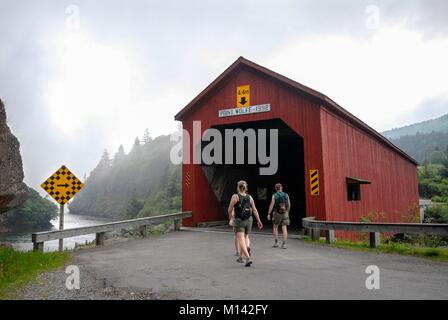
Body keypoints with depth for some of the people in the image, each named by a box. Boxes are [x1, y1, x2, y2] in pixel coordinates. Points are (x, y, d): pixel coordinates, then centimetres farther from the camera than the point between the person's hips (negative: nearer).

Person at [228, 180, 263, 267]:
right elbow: (254, 210, 3)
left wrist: (231, 215, 15)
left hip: (239, 220, -4)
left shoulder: (235, 196, -8)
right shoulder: (249, 197, 4)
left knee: (241, 239, -4)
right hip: (249, 220, 4)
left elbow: (229, 210, -6)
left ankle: (248, 257, -19)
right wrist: (258, 221, 9)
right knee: (246, 236, 24)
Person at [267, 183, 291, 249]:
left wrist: (269, 214, -7)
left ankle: (276, 242, 13)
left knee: (275, 227, 15)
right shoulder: (286, 195, 4)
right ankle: (284, 244, -4)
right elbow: (289, 205, 7)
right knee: (284, 228, 1)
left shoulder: (274, 195, -6)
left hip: (277, 213, -2)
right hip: (285, 213, 2)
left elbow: (272, 205, -11)